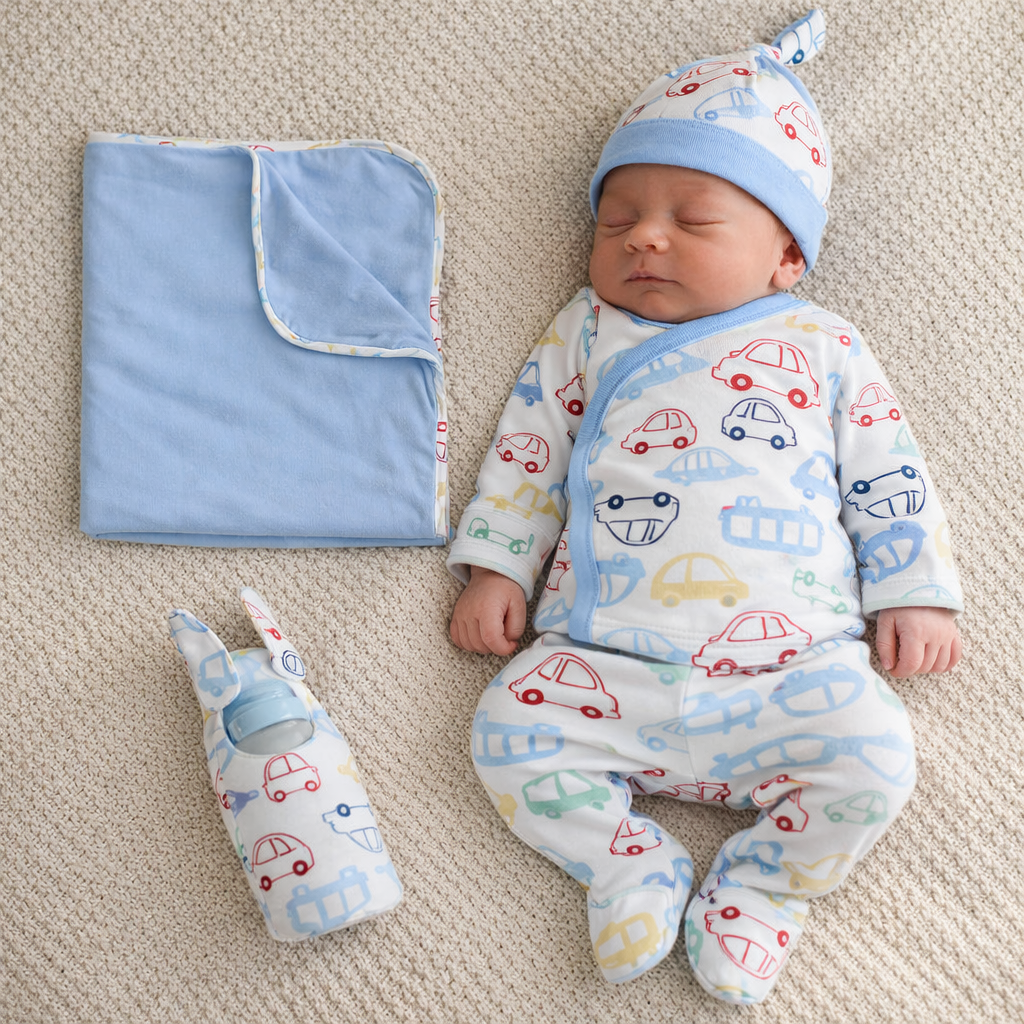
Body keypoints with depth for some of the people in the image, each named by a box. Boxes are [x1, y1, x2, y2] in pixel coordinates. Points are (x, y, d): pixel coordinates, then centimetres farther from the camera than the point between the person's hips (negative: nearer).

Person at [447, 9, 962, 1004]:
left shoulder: (821, 347, 11)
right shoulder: (587, 333, 13)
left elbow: (888, 478, 12)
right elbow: (526, 450, 13)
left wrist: (913, 593, 6)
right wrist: (494, 568, 5)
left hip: (787, 665, 0)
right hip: (606, 661, 1)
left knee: (874, 753, -20)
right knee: (510, 726, -17)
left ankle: (757, 888, 4)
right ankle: (633, 867, 3)